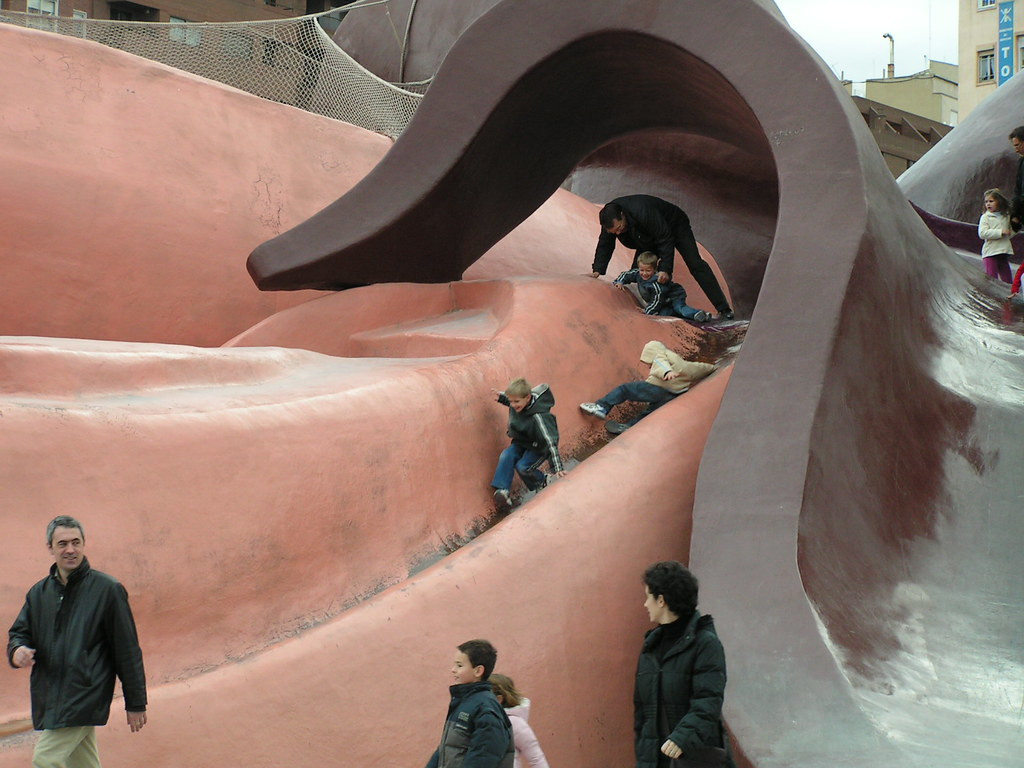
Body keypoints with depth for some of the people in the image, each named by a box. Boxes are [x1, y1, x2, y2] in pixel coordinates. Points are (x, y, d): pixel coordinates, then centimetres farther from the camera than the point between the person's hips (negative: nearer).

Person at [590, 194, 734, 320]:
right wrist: (597, 270, -23)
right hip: (650, 239, 7)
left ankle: (724, 309, -18)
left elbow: (666, 240, -38)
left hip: (675, 226, -7)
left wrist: (665, 269, -41)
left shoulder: (643, 212, -43)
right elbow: (605, 246, -11)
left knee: (695, 264, -15)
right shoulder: (610, 218, -23)